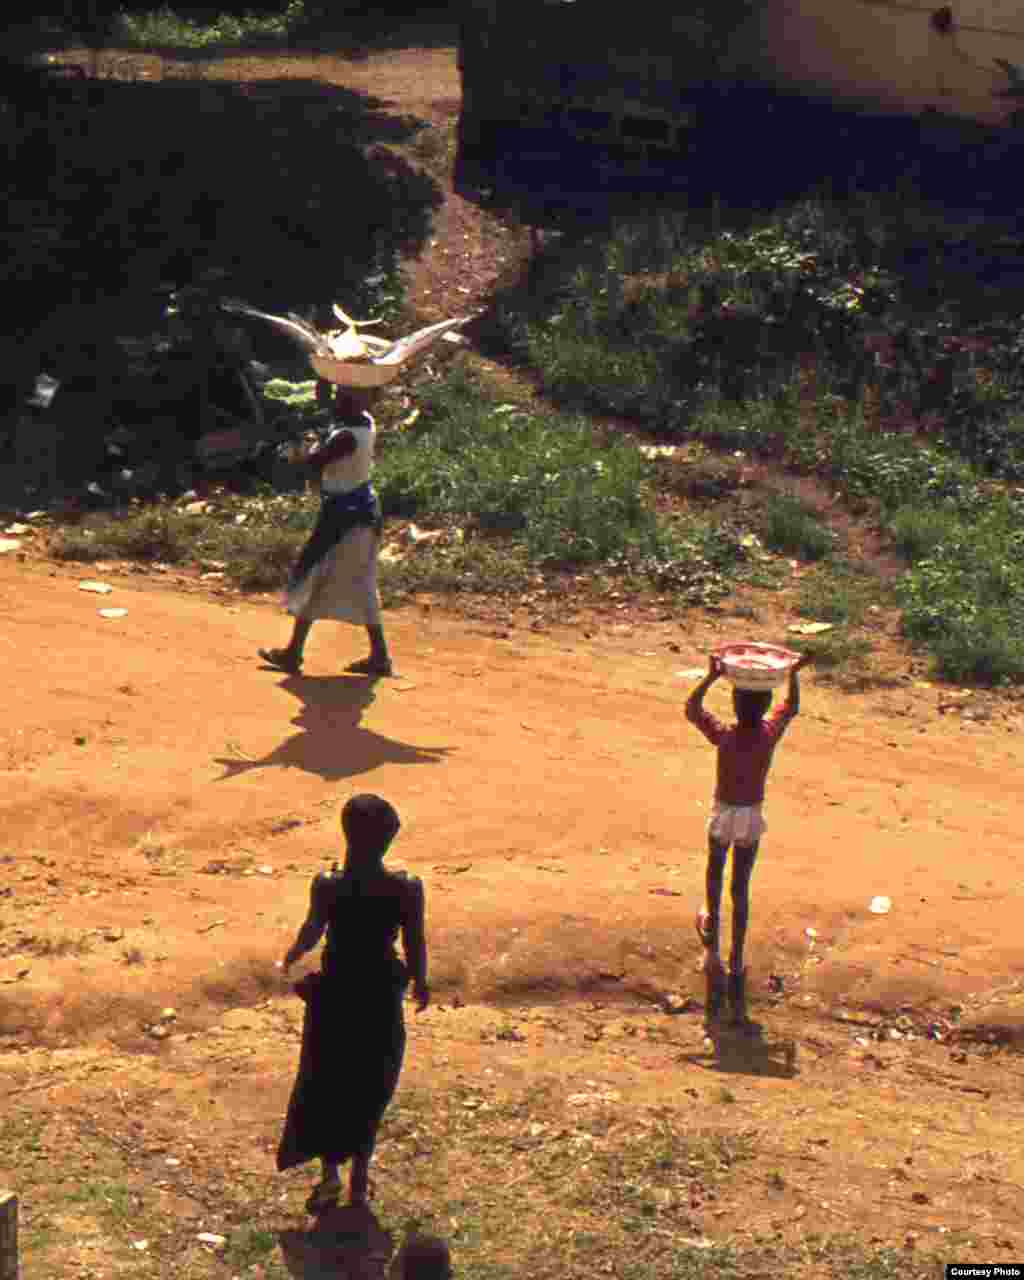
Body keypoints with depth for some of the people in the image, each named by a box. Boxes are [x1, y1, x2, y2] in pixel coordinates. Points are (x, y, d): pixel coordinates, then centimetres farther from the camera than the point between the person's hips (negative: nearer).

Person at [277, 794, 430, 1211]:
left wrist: (289, 959, 15)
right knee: (370, 1088, 18)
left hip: (335, 993, -1)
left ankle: (330, 1169, 13)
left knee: (323, 1082, 20)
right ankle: (360, 1177, 27)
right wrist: (420, 984, 11)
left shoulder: (327, 886, -20)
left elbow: (311, 934, -7)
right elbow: (415, 945, -8)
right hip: (380, 995, 1)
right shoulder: (407, 889, -18)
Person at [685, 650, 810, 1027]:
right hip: (752, 816, 2)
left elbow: (691, 709, -12)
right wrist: (793, 673, 11)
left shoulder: (725, 737, -23)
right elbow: (791, 707, 5)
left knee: (715, 869, 26)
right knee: (741, 887, 9)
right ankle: (736, 960, 12)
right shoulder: (770, 734, -15)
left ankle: (711, 925, 46)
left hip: (724, 813, -2)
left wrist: (711, 676, -18)